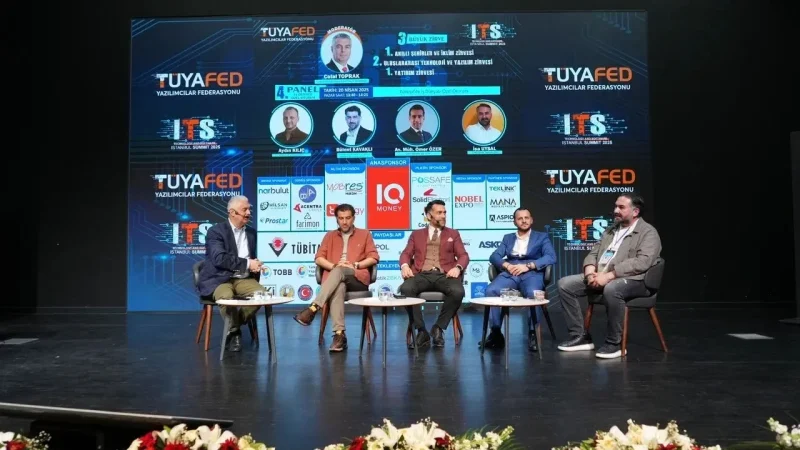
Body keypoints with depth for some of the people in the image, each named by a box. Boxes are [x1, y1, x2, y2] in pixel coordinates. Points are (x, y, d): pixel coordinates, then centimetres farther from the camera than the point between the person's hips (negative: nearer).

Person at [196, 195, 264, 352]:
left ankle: (234, 327, -3)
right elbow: (219, 259, -20)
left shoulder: (251, 232, 15)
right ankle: (234, 330, -7)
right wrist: (247, 264, -19)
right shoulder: (215, 231, -6)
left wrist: (255, 266, 5)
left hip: (243, 279, 5)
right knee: (226, 296, -36)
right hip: (219, 279, -5)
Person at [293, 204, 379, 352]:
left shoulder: (365, 234, 19)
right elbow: (318, 258, 13)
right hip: (334, 278, 1)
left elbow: (374, 257, 8)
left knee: (339, 272, -36)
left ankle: (313, 308, -46)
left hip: (357, 279, -1)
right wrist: (334, 265, -7)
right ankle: (339, 334, -47)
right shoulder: (330, 236, 24)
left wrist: (355, 265, -7)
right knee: (338, 288, -38)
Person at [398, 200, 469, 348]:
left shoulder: (453, 234, 21)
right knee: (405, 289, -33)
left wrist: (457, 267, -12)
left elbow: (463, 256, 11)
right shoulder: (417, 234, 23)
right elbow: (406, 254, 12)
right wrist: (405, 265, -12)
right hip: (422, 275, 0)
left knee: (458, 291, -34)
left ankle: (438, 328, -12)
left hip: (444, 275, 0)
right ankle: (421, 331, -19)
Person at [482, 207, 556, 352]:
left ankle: (533, 333, -24)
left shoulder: (542, 237, 16)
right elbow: (494, 256, 11)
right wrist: (506, 265, -11)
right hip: (509, 274, 2)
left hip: (532, 274, -2)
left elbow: (551, 257, -1)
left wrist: (528, 266, -14)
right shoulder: (507, 238, 24)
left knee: (533, 293, -37)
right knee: (491, 291, -28)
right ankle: (496, 332, -19)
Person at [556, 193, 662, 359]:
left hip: (632, 280, -7)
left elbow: (642, 262, -19)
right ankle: (580, 337, -3)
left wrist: (609, 275, -25)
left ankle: (614, 343, -22)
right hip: (600, 277, 8)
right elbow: (593, 253, 16)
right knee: (564, 284, -8)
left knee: (611, 289, -41)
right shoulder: (610, 230, 19)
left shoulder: (648, 232, -4)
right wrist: (591, 272, -8)